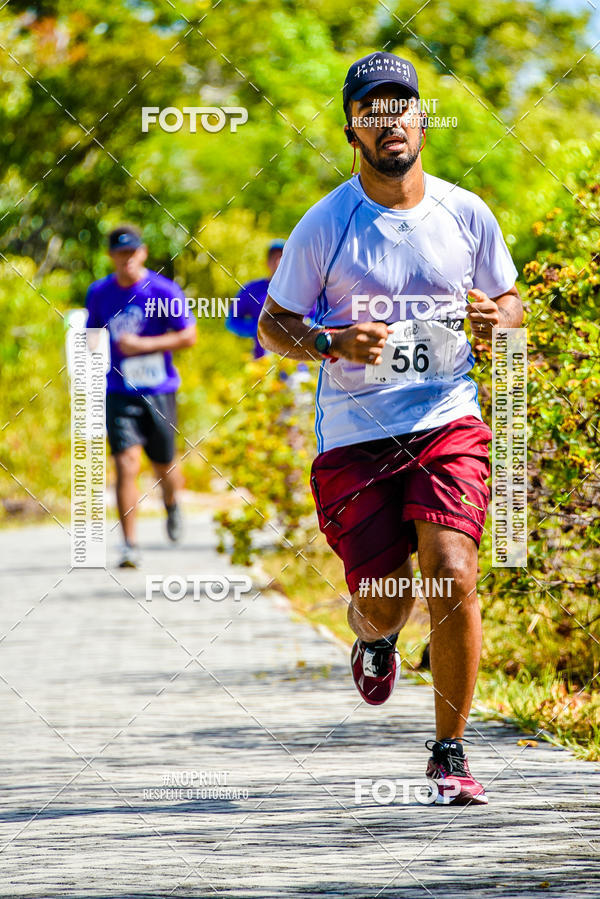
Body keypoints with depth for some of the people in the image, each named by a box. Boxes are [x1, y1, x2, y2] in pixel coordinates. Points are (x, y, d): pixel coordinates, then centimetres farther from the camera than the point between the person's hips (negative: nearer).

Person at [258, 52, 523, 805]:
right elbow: (272, 325, 4)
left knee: (452, 576, -17)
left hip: (447, 423, 1)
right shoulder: (325, 226, -3)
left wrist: (495, 315, -7)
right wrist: (331, 344, -16)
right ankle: (374, 642, 40)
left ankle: (449, 754, -4)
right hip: (354, 435, -1)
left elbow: (510, 300, 17)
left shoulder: (465, 214, 3)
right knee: (382, 604, -2)